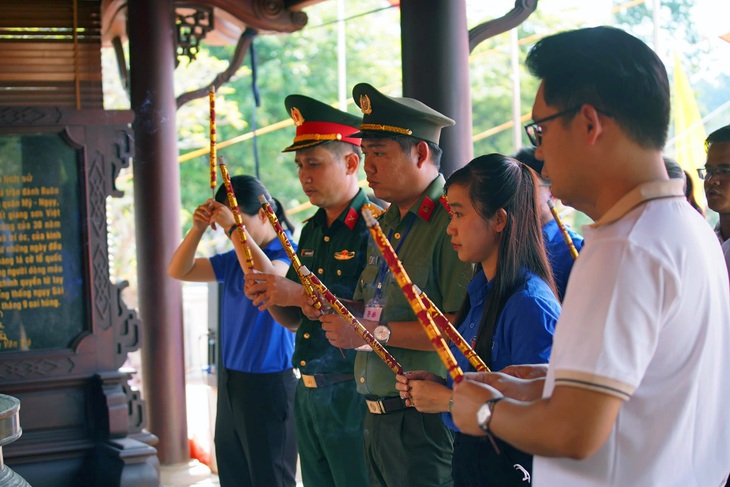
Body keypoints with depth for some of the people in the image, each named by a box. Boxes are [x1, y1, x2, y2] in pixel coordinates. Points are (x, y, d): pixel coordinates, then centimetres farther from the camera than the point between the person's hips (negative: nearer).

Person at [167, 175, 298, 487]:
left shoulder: (288, 252, -10)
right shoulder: (233, 260, 10)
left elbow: (266, 278, -31)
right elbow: (178, 271, 12)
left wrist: (235, 228, -25)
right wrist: (198, 228, -2)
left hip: (269, 382, -7)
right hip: (230, 381, 7)